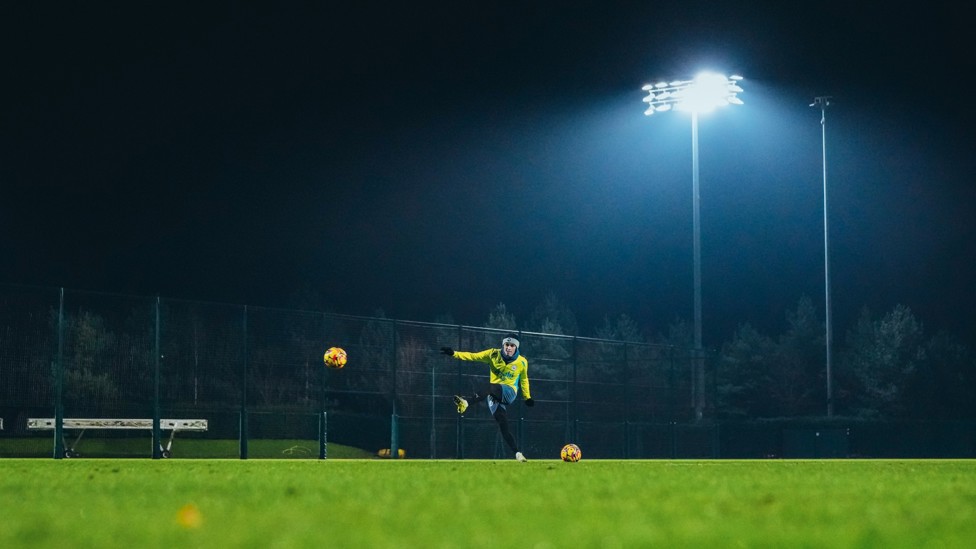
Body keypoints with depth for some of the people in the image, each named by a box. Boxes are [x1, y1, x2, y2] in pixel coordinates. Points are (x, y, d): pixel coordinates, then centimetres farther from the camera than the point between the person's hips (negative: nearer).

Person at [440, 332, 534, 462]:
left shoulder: (522, 362, 2)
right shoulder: (494, 354, 0)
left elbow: (523, 380, 18)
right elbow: (473, 356, -6)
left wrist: (527, 398, 20)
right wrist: (454, 353, -17)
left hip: (509, 392, -2)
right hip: (494, 397, 2)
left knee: (490, 387, -35)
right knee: (503, 426, -13)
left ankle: (466, 402, -56)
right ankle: (518, 453, -8)